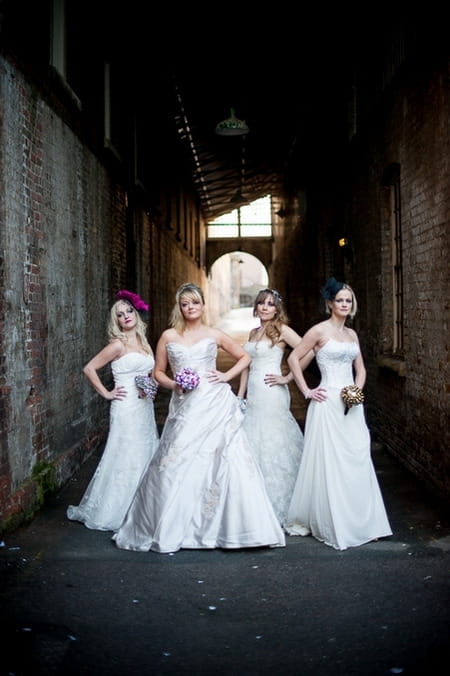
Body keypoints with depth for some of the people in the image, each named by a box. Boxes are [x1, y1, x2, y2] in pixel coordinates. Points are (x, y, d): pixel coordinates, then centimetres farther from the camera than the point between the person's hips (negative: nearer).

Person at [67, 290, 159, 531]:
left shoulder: (143, 342, 11)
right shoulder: (118, 344, -9)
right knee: (125, 459, -3)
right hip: (127, 409, -7)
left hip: (145, 407, 7)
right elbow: (89, 368, -11)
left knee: (145, 457, 11)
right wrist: (106, 393, -9)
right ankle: (111, 512, 11)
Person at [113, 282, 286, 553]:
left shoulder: (214, 335, 7)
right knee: (178, 463, -2)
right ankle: (171, 529, 13)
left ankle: (223, 527, 10)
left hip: (215, 404, 0)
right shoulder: (169, 336, 8)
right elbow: (158, 372, 14)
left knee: (221, 462, -3)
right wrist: (173, 384, -5)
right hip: (185, 406, 0)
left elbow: (245, 356, 17)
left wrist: (227, 376, 2)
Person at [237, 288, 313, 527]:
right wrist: (240, 396, 13)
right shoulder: (253, 333, 15)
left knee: (272, 445, -2)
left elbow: (308, 351, -16)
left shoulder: (281, 330, -5)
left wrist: (287, 378, -12)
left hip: (271, 395, -7)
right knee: (252, 446, 9)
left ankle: (275, 506, 8)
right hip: (252, 394, 7)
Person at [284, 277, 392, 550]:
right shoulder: (320, 330, -5)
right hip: (328, 403, -6)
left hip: (352, 405, 7)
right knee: (329, 463, -1)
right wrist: (306, 391, -8)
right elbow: (294, 358, -7)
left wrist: (358, 389, 1)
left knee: (356, 461, 8)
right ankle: (331, 526, 11)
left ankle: (358, 522, 20)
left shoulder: (352, 334, 14)